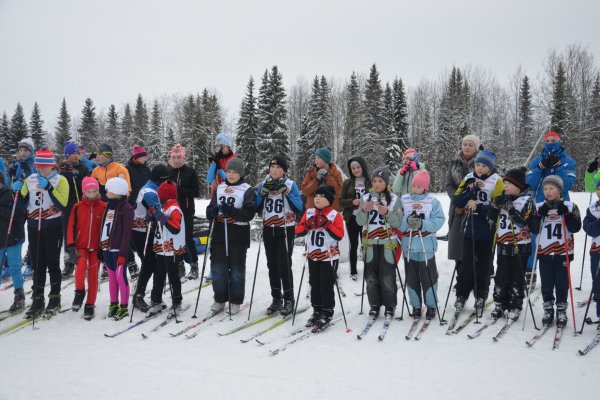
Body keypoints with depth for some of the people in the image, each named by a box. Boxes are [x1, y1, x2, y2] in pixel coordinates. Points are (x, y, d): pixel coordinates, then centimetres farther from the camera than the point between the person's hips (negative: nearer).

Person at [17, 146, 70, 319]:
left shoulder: (60, 180, -5)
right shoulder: (30, 179, 9)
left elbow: (62, 203, -19)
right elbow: (22, 202, 13)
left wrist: (49, 188, -26)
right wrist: (17, 191, -5)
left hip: (53, 227, -4)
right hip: (34, 227, 4)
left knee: (52, 264, 4)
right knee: (37, 264, 8)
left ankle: (55, 299, 15)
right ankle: (37, 300, 16)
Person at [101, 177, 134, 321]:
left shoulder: (126, 209, -10)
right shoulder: (109, 206, 14)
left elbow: (126, 233, -13)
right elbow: (104, 228, 16)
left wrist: (122, 253, -17)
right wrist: (101, 248, 14)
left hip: (118, 250, -7)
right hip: (107, 248, 7)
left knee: (120, 277, -3)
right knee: (112, 277, 13)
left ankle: (124, 307, 5)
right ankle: (113, 304, 22)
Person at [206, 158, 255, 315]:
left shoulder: (247, 190, -3)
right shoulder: (219, 188, 11)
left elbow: (249, 213, -13)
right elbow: (210, 211, 11)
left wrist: (231, 211, -26)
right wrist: (213, 210, -13)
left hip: (238, 237, -4)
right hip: (219, 235, 4)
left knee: (237, 270, 5)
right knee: (218, 268, 7)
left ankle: (235, 301, 18)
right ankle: (220, 299, 22)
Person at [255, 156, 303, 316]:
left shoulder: (291, 185, -4)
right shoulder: (264, 184, 6)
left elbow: (299, 208, -10)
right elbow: (256, 208, 4)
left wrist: (287, 192, -19)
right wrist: (263, 192, -10)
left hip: (285, 230, -4)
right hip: (268, 230, 4)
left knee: (284, 265, -8)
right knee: (272, 265, 8)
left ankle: (289, 300, 3)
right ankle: (276, 299, 18)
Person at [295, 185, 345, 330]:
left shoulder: (335, 215, -7)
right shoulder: (309, 213, 5)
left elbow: (339, 235, -16)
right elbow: (298, 231, 3)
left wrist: (327, 224, -23)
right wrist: (308, 225, -15)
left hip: (329, 257, -5)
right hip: (312, 255, 5)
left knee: (326, 285, -1)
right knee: (314, 284, 13)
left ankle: (327, 314, 9)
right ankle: (317, 311, 25)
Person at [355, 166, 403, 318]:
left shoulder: (394, 199, 0)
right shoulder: (366, 198, 5)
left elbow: (398, 223, -5)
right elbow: (360, 221, -1)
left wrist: (387, 213, -21)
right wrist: (364, 210, -20)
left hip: (388, 242, -2)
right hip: (370, 242, 2)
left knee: (388, 276, -2)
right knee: (371, 276, 6)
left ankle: (390, 306, 14)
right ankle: (374, 305, 20)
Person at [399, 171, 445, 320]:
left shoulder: (433, 201, -2)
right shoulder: (403, 200, 2)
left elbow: (439, 221, -9)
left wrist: (422, 224, -22)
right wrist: (408, 222, -23)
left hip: (427, 246, -2)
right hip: (409, 246, 2)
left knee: (429, 277, 7)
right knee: (412, 278, 9)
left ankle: (431, 305, 21)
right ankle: (416, 306, 22)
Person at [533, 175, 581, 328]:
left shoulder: (570, 206, 1)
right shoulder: (540, 207, 4)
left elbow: (576, 228, -7)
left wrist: (566, 213, -20)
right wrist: (540, 214, -16)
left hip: (563, 252, -1)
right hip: (544, 252, 1)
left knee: (562, 283, 6)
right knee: (546, 284, 8)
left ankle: (561, 311, 18)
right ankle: (548, 311, 20)